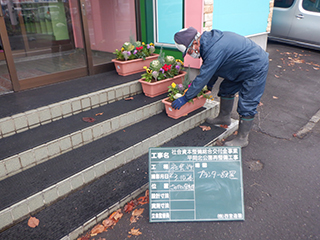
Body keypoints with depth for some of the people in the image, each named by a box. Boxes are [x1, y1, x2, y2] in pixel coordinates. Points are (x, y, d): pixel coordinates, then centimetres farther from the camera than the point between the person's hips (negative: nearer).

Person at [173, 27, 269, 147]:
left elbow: (202, 77, -28)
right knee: (226, 88, 20)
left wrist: (185, 98, -19)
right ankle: (224, 117, 38)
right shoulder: (209, 39, -1)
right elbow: (211, 69, 13)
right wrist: (209, 85, 23)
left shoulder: (214, 51, -33)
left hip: (256, 69, -10)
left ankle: (242, 139, 9)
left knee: (246, 106, -5)